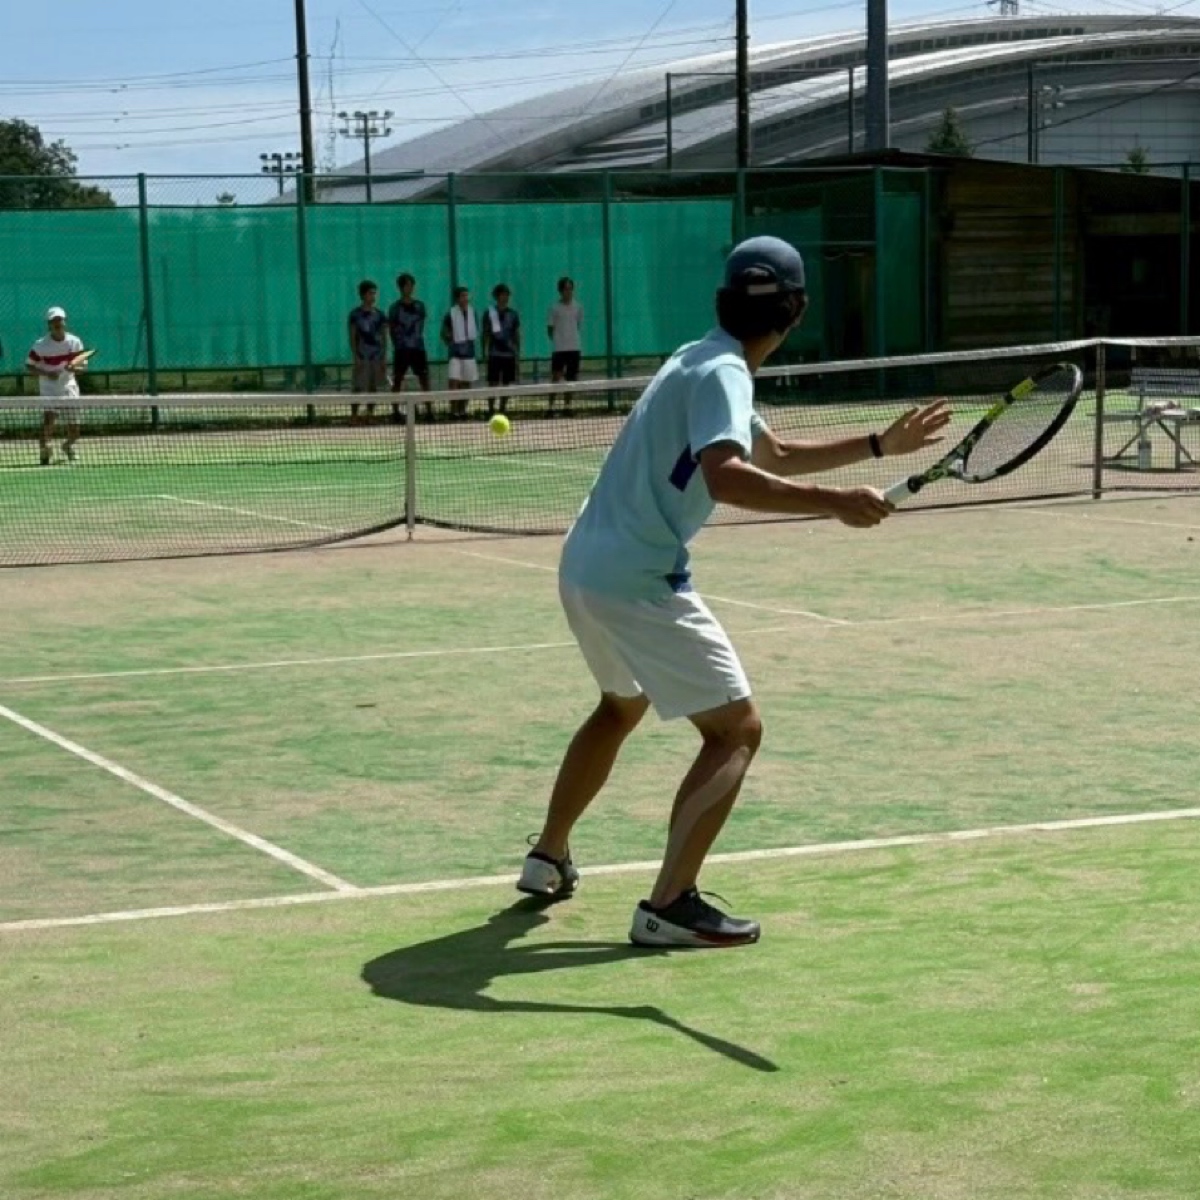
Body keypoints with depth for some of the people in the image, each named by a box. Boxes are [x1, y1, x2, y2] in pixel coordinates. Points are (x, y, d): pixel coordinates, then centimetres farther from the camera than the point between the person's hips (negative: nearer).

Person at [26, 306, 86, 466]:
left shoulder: (74, 342, -2)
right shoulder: (40, 345, -9)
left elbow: (84, 366, 1)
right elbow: (29, 366, -5)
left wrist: (74, 367, -23)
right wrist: (47, 374, -21)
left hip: (69, 390, 3)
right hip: (49, 391, -3)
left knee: (74, 432, 4)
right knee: (48, 421, -27)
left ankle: (68, 446, 40)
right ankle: (45, 449, -3)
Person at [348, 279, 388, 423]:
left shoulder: (379, 315, 10)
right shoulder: (355, 314, -1)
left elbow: (384, 338, 11)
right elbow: (352, 337, -2)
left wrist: (385, 357, 3)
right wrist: (355, 357, -10)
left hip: (377, 357, 4)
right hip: (361, 357, -4)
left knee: (373, 387, 5)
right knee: (357, 388, -6)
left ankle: (370, 416, 10)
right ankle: (354, 416, -4)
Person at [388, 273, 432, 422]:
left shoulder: (420, 306, 8)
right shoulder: (395, 308, -2)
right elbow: (391, 329, -1)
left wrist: (417, 338, 6)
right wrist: (397, 344, -8)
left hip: (418, 348, 3)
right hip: (401, 349, -3)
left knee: (424, 379, -2)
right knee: (397, 381, 1)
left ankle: (429, 411, -1)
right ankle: (396, 412, 6)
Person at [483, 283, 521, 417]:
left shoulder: (513, 314, 7)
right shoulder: (490, 313, 0)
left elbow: (517, 335, 11)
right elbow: (485, 334, 2)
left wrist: (518, 352, 6)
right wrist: (485, 351, -5)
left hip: (509, 354, 3)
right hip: (494, 354, -3)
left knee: (507, 384, 5)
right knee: (493, 383, -4)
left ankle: (503, 409, 13)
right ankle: (491, 409, 2)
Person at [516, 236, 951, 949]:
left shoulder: (700, 363, 15)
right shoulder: (722, 374, -16)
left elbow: (776, 456, 27)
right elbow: (725, 477, -35)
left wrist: (883, 445, 25)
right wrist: (835, 503, -41)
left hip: (586, 568, 10)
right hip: (639, 583, -10)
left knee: (622, 707, 32)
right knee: (737, 730, -7)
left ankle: (549, 861, 40)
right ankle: (669, 907, -16)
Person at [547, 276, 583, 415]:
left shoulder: (577, 307, 8)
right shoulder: (555, 308, -1)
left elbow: (579, 325, 15)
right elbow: (550, 328, 3)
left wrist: (573, 338, 4)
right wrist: (556, 339, -6)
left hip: (574, 347, 3)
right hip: (559, 348, -3)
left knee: (571, 378, 6)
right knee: (555, 377, -8)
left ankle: (567, 406, 14)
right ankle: (551, 406, -6)